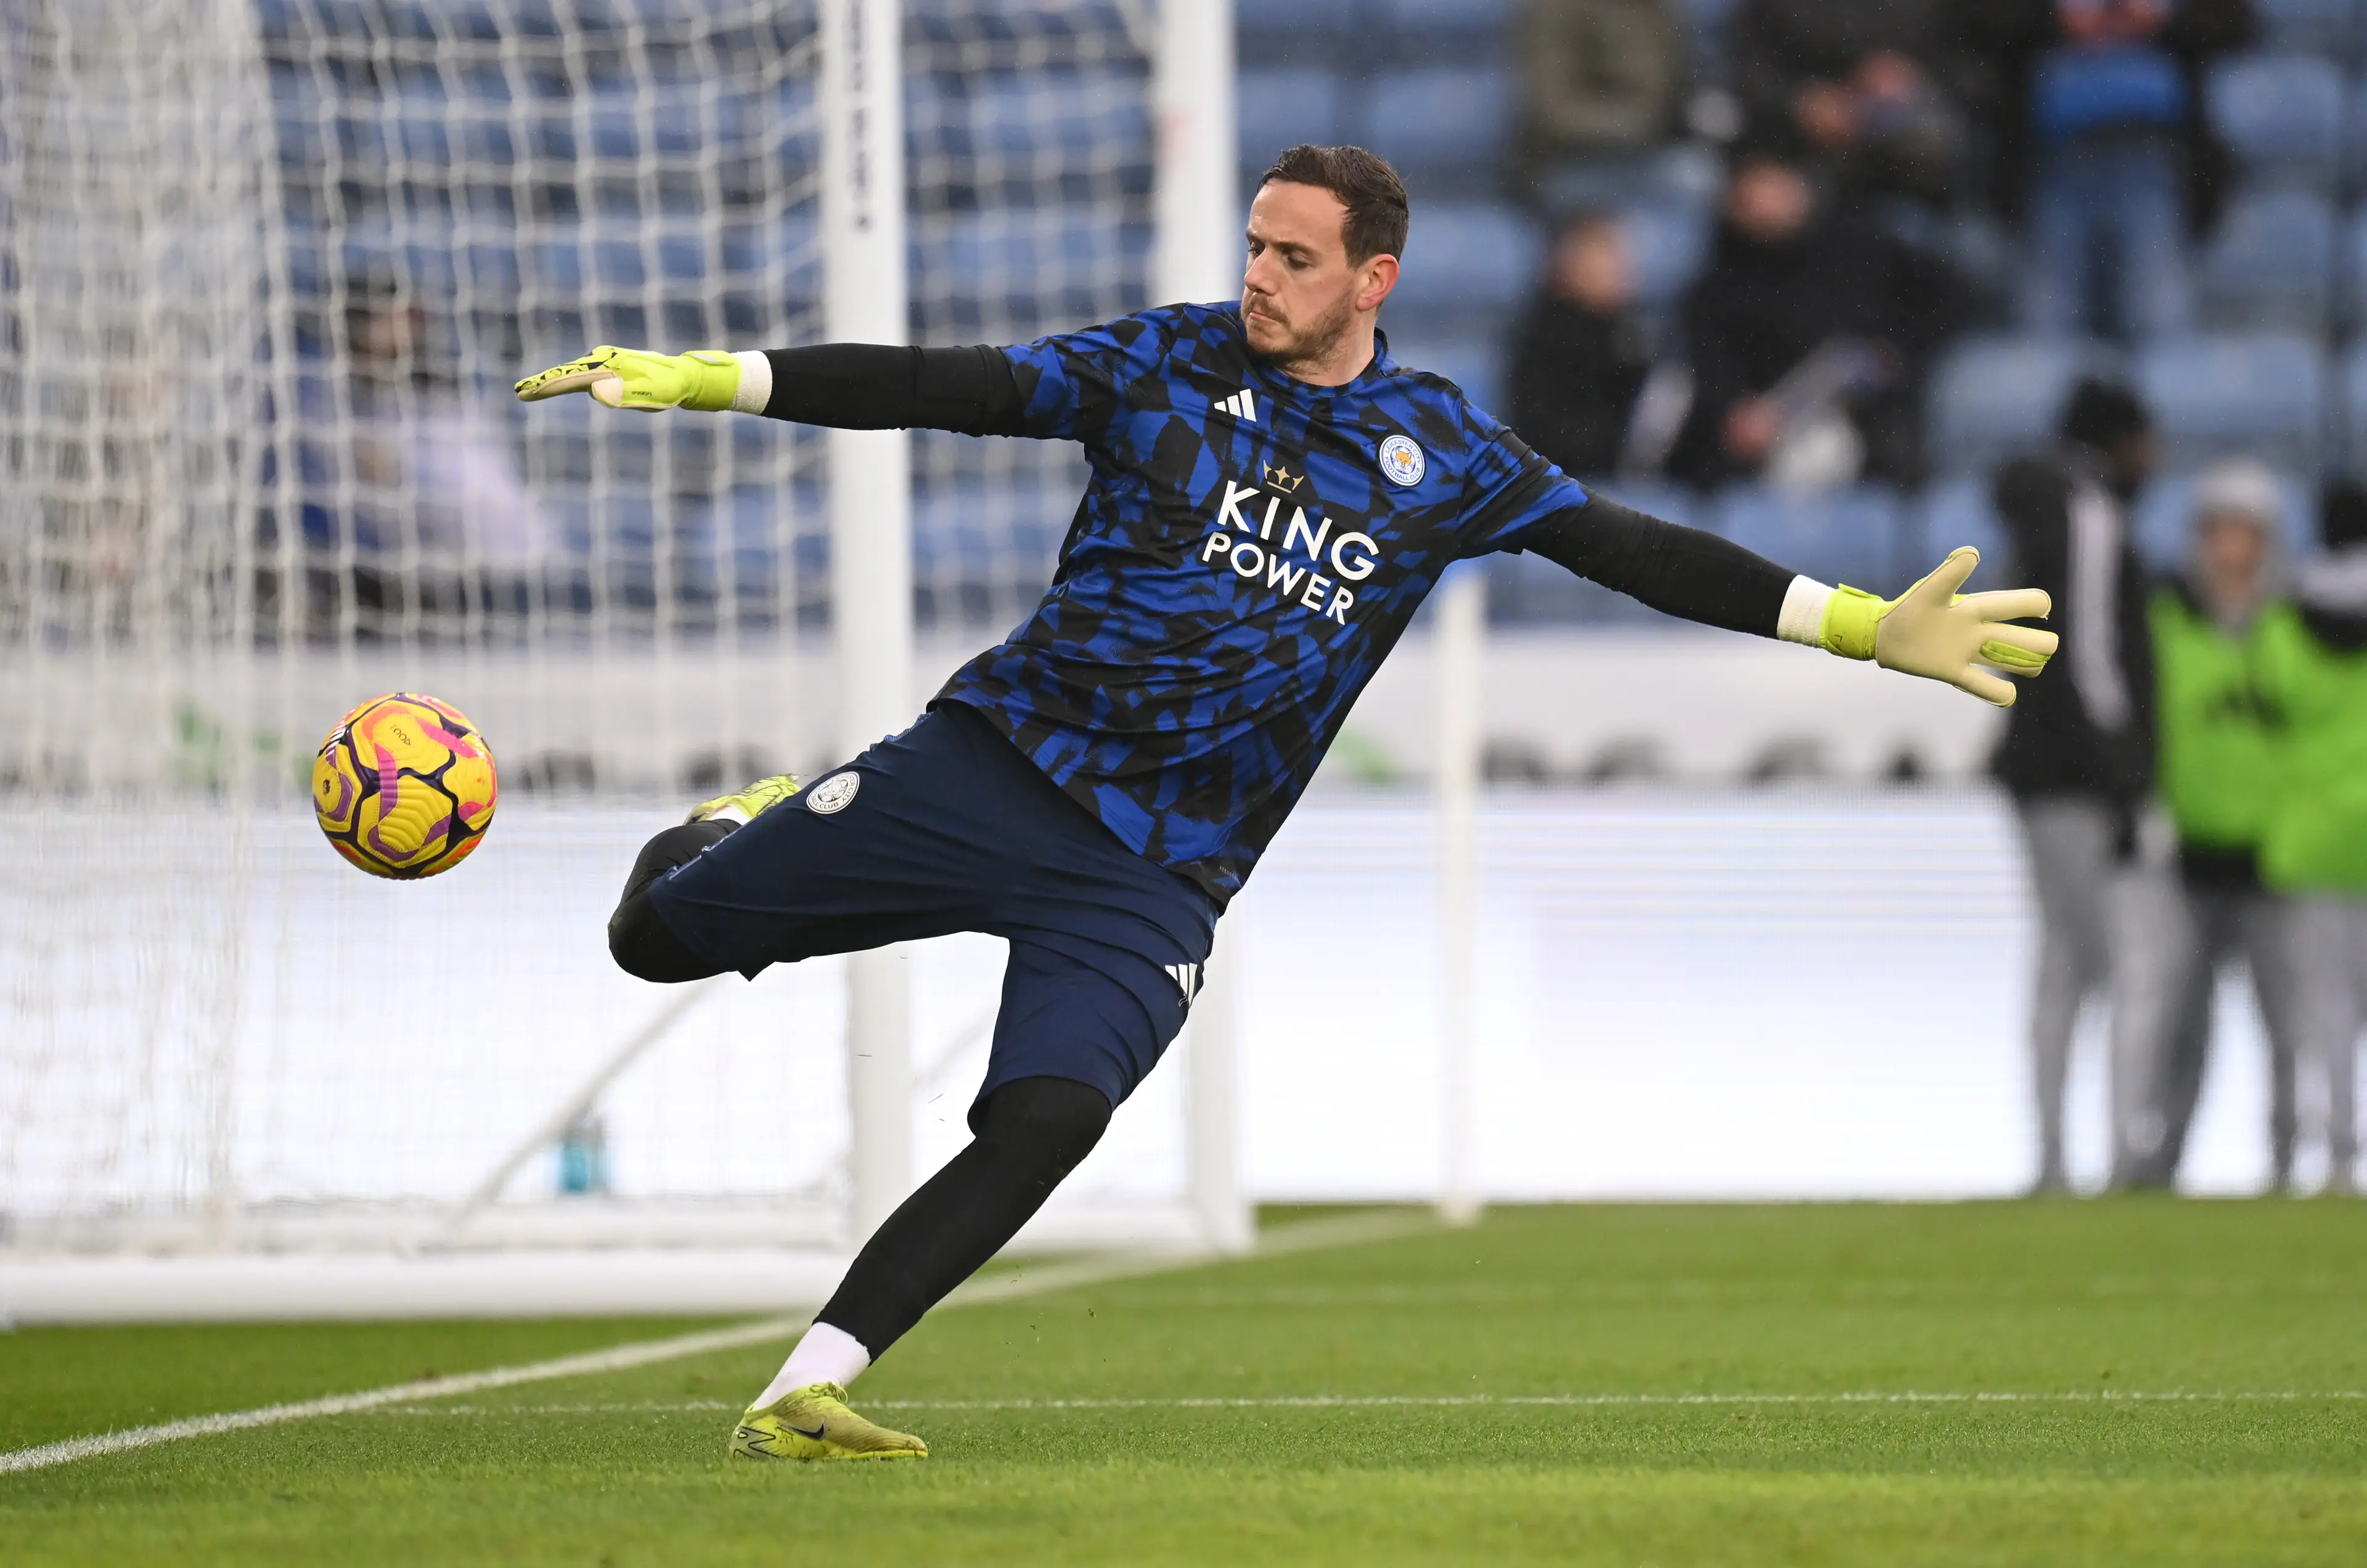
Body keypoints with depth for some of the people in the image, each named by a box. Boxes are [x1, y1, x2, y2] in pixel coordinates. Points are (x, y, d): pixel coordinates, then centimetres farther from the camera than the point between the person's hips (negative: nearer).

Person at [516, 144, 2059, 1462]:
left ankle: (802, 1395, -21)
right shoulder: (1172, 361, 3)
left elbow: (1636, 550, 5)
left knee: (1045, 1125, -25)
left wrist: (1872, 630, -3)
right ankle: (740, 828, 34)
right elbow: (940, 386, -1)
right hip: (995, 756, 0)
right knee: (657, 933, -2)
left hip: (1155, 873, 0)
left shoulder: (1440, 452, 5)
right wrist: (701, 379, -10)